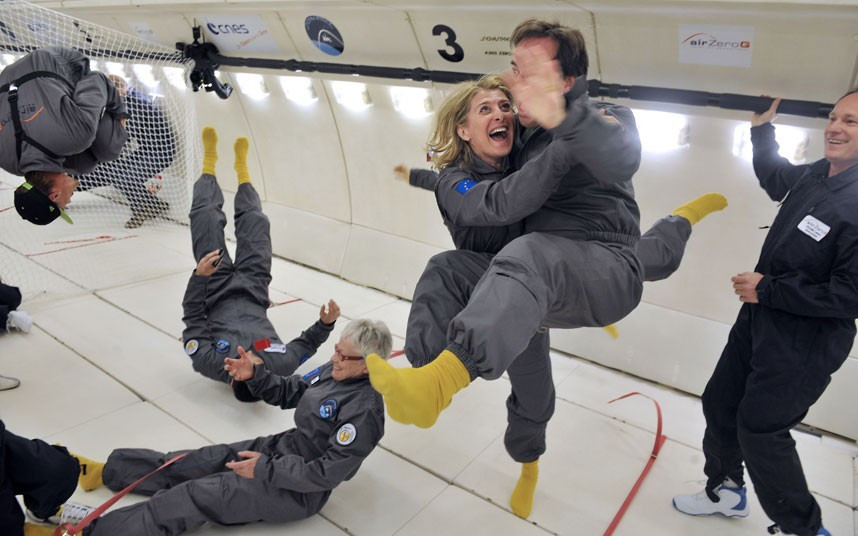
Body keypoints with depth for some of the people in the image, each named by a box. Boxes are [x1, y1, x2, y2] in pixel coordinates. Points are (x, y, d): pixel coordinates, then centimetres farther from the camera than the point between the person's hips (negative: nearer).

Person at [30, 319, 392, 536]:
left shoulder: (363, 410, -26)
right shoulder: (334, 370, 1)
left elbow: (326, 473, -27)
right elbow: (289, 393, 12)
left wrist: (265, 469, -24)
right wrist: (254, 375, -5)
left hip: (297, 489, -7)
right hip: (282, 448, 8)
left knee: (195, 495, -13)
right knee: (187, 464, 5)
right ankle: (100, 470, 19)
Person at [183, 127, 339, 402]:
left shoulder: (212, 365, -41)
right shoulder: (281, 366, -37)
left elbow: (194, 323, -27)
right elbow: (307, 344, -15)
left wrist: (199, 277, -34)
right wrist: (327, 323, -31)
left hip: (219, 297, -1)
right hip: (253, 297, 2)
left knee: (207, 217, 2)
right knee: (256, 221, 7)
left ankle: (209, 165, 36)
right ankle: (242, 173, 42)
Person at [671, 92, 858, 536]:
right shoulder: (814, 175, 1)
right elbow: (776, 180, 26)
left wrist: (766, 290, -20)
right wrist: (762, 130, 17)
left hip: (804, 344, -8)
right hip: (759, 318, 8)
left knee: (759, 429, -2)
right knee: (719, 404, 17)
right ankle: (726, 492, 40)